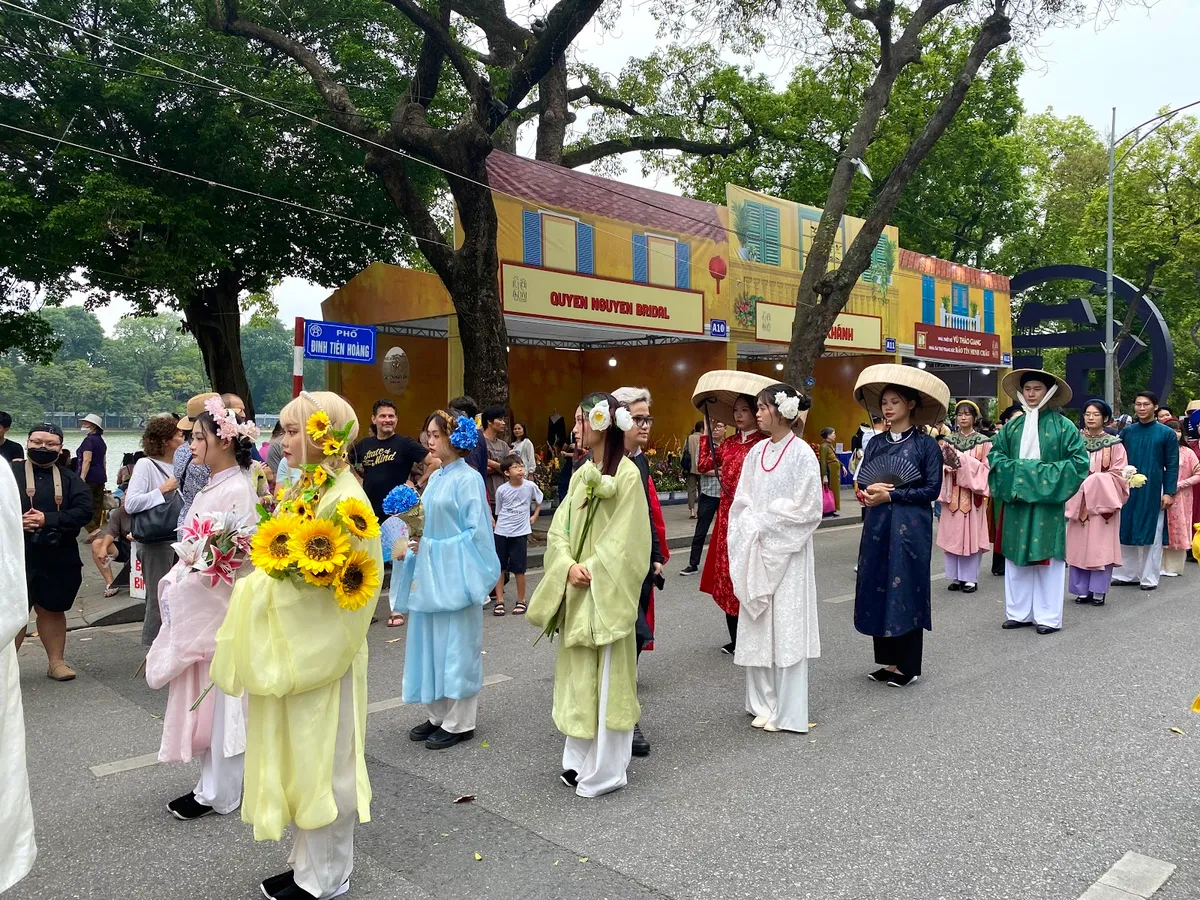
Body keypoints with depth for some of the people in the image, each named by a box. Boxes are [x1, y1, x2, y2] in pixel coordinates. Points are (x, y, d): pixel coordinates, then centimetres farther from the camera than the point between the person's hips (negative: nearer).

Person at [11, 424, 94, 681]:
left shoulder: (70, 479, 6)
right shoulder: (10, 473, 1)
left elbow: (84, 511, -6)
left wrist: (48, 520, -17)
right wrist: (15, 520, -20)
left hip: (58, 558, 2)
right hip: (18, 556, -2)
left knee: (52, 609, 13)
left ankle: (56, 661, 23)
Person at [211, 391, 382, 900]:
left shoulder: (345, 499, -19)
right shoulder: (304, 490, 9)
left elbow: (346, 582, -22)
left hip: (319, 650, -9)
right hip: (289, 646, 9)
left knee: (319, 760, 6)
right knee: (298, 756, 18)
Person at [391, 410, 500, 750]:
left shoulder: (468, 479, -11)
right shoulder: (435, 478, 12)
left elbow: (477, 532, -14)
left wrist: (433, 547, -14)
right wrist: (418, 539, -1)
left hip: (454, 575, -8)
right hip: (430, 573, 8)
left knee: (455, 646, 1)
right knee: (431, 644, 12)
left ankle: (459, 722, 12)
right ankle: (439, 715, 24)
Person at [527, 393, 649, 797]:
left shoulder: (627, 474, -11)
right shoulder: (581, 473, 10)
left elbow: (624, 538, -15)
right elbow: (559, 528, 6)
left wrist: (591, 571, -16)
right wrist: (568, 566, -10)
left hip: (606, 592, -7)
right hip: (576, 591, 7)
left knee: (606, 678, 1)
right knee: (577, 675, 14)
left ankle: (606, 771, 13)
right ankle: (580, 760, 27)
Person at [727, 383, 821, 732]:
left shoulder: (802, 454, -9)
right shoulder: (756, 452, 8)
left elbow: (805, 509, -12)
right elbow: (742, 502, 9)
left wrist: (763, 522, -10)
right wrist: (750, 530, -7)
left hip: (787, 552, -6)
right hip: (756, 552, 6)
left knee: (786, 626, 0)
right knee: (758, 627, 9)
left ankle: (788, 712, 9)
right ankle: (763, 704, 20)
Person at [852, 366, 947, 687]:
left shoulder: (926, 444, -4)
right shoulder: (875, 443, 9)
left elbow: (932, 490, -9)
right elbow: (861, 484, 9)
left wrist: (891, 495, -15)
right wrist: (870, 491, -14)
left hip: (910, 528, -5)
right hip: (877, 526, 5)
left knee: (906, 591, 0)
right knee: (877, 589, 7)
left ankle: (908, 665, 12)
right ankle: (887, 660, 20)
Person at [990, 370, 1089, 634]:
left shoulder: (1063, 426, -3)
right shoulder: (1013, 426, 7)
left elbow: (1079, 460, -7)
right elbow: (995, 453, 10)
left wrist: (1046, 475, -14)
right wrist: (1014, 471, -7)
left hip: (1048, 501, -4)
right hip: (1017, 499, 4)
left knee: (1048, 558, 1)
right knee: (1016, 556, 7)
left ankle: (1048, 617, 9)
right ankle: (1019, 612, 16)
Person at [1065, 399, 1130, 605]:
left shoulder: (1114, 444, -1)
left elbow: (1118, 475, -4)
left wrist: (1097, 482, -13)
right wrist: (1083, 483, -9)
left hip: (1103, 501, -3)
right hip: (1079, 500, 3)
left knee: (1101, 546, -3)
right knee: (1079, 545, 4)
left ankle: (1099, 591, 4)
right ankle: (1082, 590, 11)